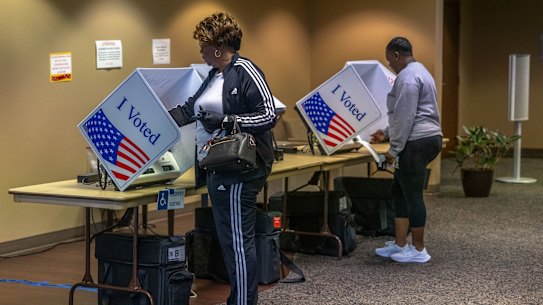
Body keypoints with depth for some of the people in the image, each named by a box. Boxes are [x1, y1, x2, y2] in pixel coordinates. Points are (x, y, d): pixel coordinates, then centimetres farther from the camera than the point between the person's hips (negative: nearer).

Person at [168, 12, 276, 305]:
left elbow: (269, 115, -16)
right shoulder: (213, 76, 17)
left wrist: (225, 120, -21)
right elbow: (189, 110, 26)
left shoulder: (244, 71, -10)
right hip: (217, 168, 9)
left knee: (237, 239, -5)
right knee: (229, 237, 13)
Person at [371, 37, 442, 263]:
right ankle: (399, 244, 18)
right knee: (399, 192, 14)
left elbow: (405, 117, -20)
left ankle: (418, 250, 4)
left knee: (412, 196, -3)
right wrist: (386, 133, 28)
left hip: (416, 143, -11)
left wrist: (394, 149, -16)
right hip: (428, 139, 11)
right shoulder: (418, 71, 20)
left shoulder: (408, 77, -14)